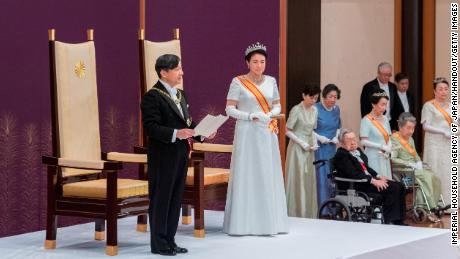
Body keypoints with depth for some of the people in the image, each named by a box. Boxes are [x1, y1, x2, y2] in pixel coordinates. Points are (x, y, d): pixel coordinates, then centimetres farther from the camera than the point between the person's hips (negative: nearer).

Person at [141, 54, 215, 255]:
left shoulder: (180, 94, 14)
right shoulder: (153, 96, -13)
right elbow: (150, 127, -20)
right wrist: (175, 134, -29)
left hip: (180, 154, 8)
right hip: (163, 156, -8)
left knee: (175, 199, 12)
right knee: (160, 199, 0)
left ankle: (169, 240, 20)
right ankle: (158, 243, 8)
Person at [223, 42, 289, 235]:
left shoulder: (271, 81, 8)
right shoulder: (238, 82, -5)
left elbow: (277, 105, 14)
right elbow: (230, 109, -7)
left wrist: (270, 114, -7)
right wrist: (252, 116, -17)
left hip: (267, 134, 4)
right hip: (247, 134, -4)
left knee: (268, 175, 4)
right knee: (246, 174, -3)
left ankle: (268, 221, 11)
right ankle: (244, 223, 1)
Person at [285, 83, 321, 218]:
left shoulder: (314, 110, 8)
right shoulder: (296, 110, -11)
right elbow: (288, 131, -10)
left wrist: (314, 143, -1)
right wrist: (302, 143, -14)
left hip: (308, 150, 6)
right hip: (297, 148, -6)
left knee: (309, 180, 6)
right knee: (297, 180, -4)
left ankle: (308, 214, 11)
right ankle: (296, 213, 3)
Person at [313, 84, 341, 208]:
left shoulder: (336, 109, 7)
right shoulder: (316, 109, -10)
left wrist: (336, 137, 2)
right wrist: (319, 137, -16)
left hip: (331, 148, 5)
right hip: (318, 147, -5)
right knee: (321, 177, -7)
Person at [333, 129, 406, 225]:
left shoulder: (358, 150, 18)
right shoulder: (341, 155, -11)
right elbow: (353, 174, -20)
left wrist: (378, 177, 5)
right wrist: (373, 181, -23)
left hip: (370, 179, 9)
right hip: (355, 186, -9)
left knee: (400, 186, -5)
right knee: (393, 188, -23)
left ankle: (399, 221, -5)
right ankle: (389, 221, -16)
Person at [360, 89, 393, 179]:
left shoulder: (384, 119, 12)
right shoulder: (366, 120, -8)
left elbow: (388, 138, 16)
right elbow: (364, 141, -13)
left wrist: (388, 149, -4)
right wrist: (382, 147, -13)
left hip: (384, 158, 6)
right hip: (373, 158, -6)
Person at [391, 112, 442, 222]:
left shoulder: (410, 139, 21)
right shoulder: (394, 140, -6)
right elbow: (393, 159, -16)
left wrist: (419, 163, 6)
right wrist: (410, 164, -18)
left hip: (415, 167, 8)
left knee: (435, 179, -17)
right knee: (426, 177, -29)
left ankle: (433, 206, -19)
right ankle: (428, 209, -27)